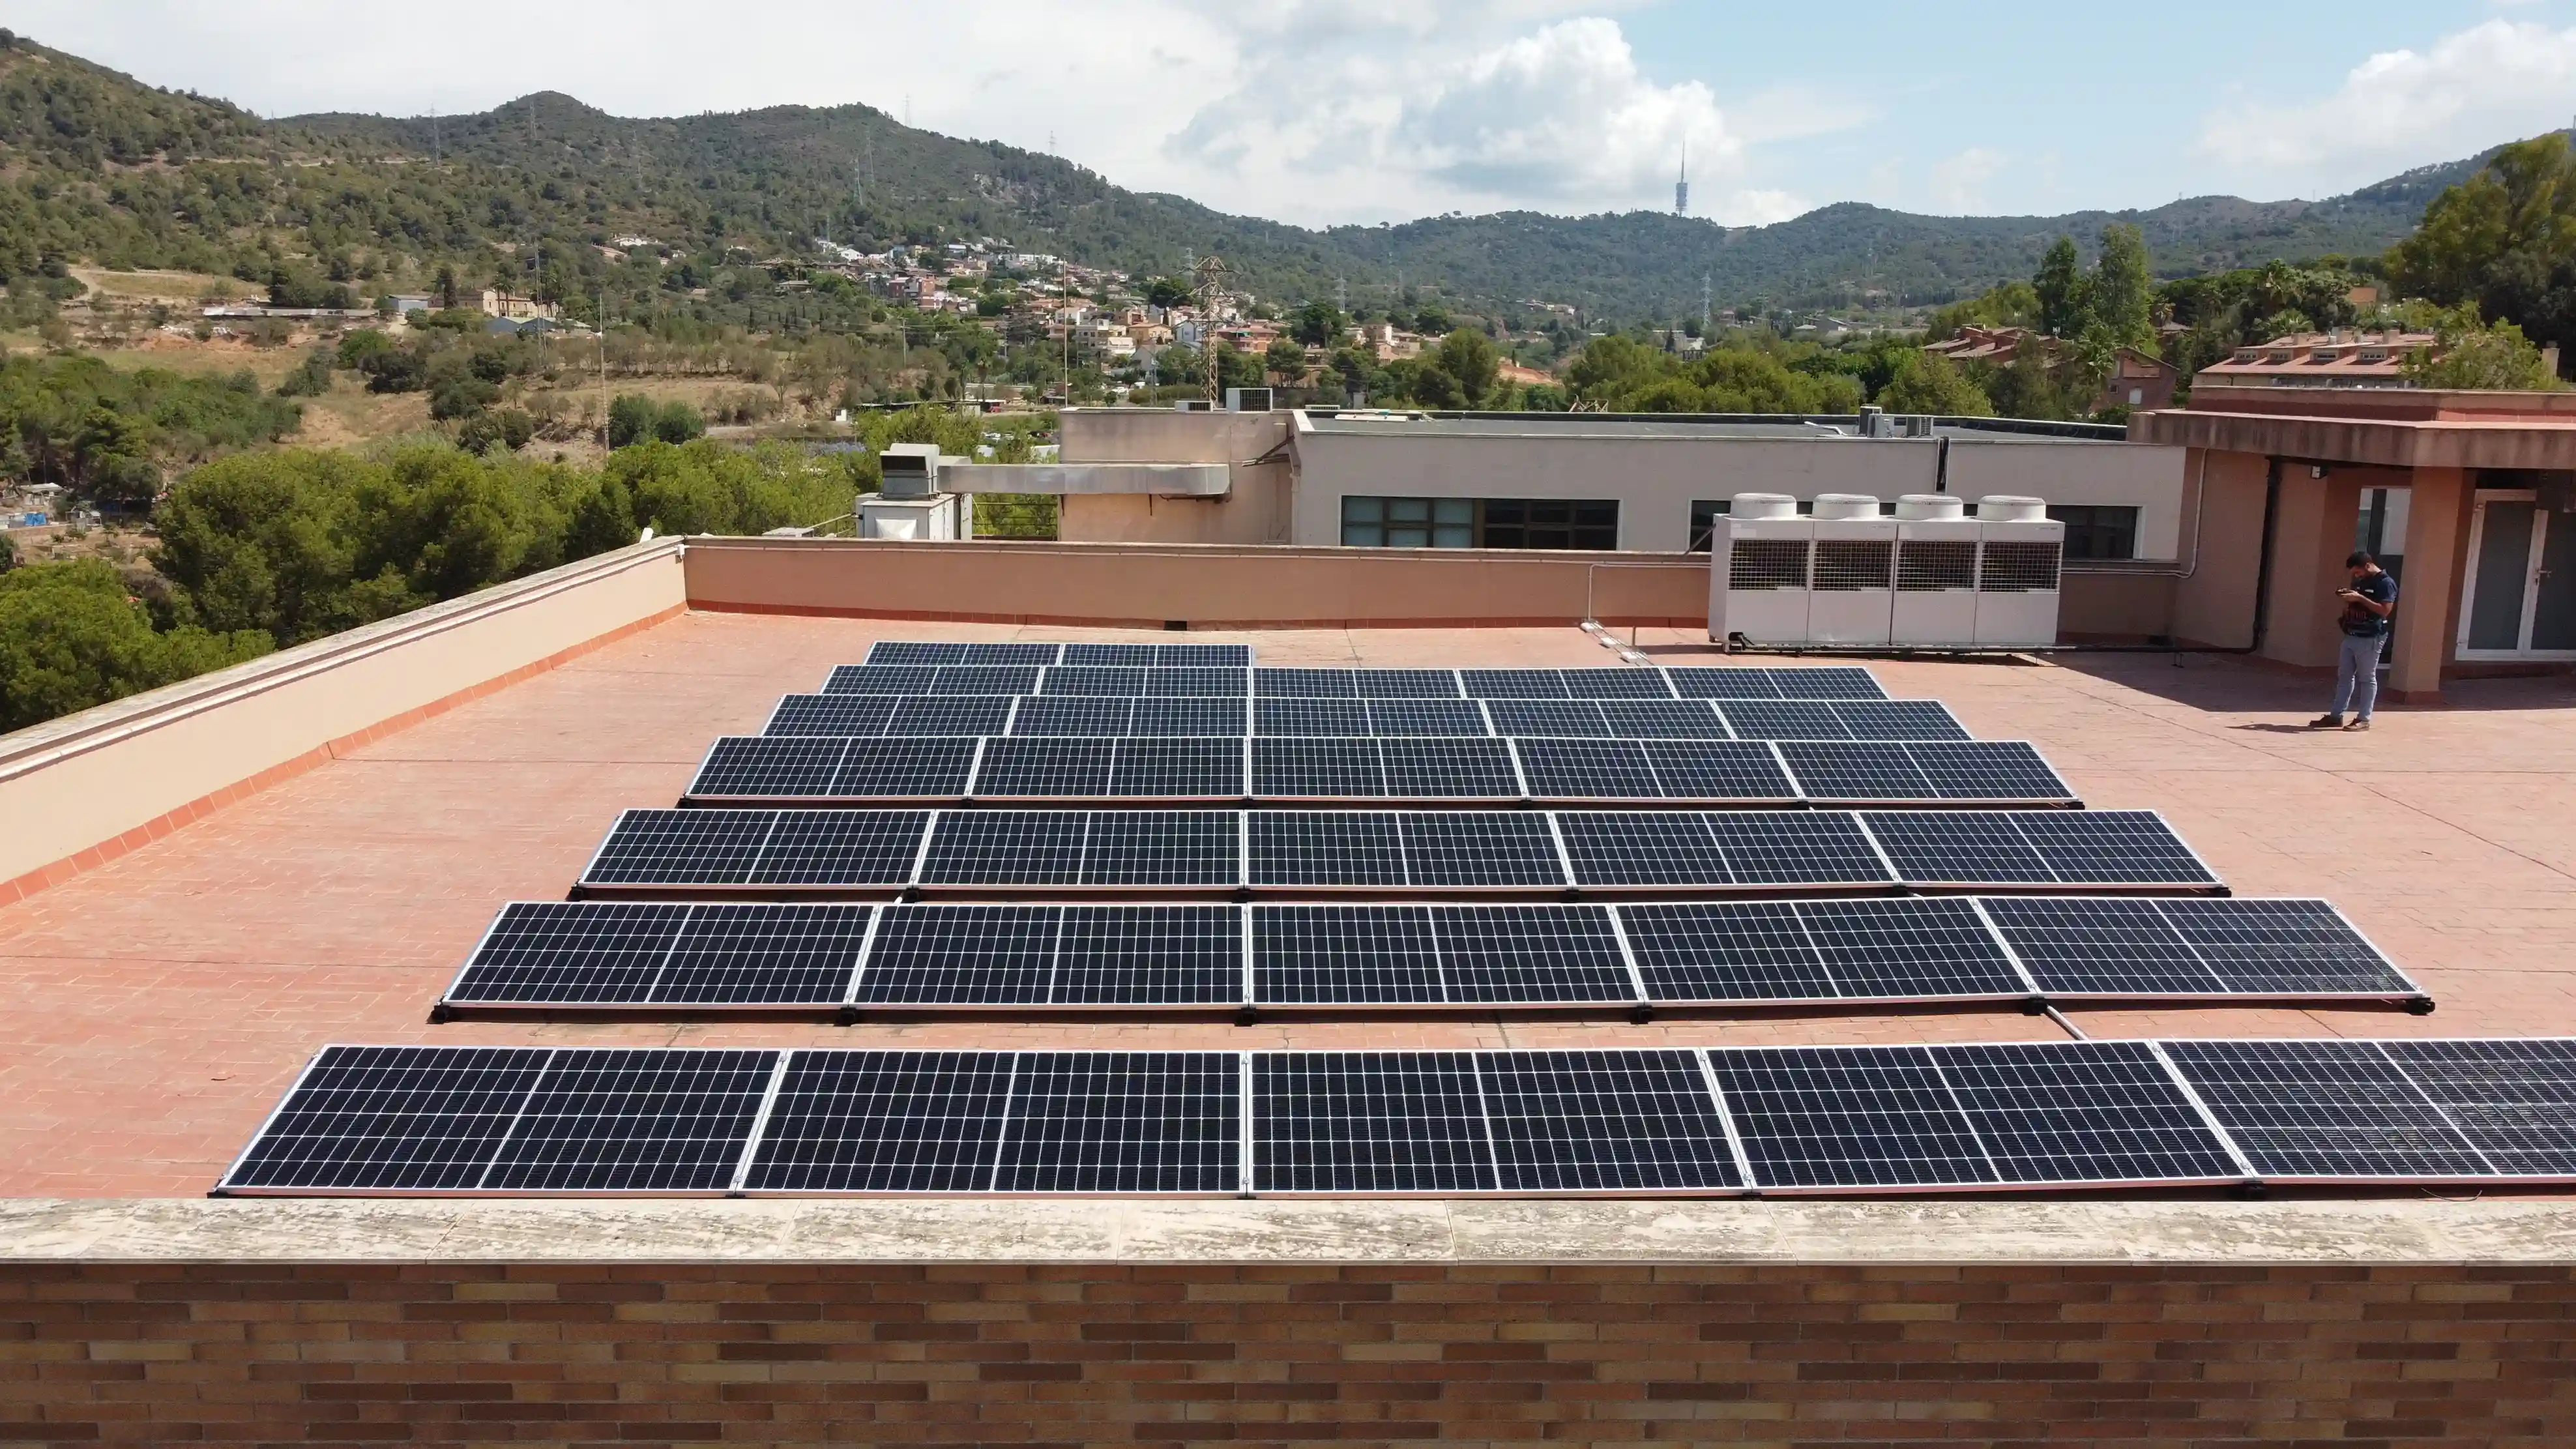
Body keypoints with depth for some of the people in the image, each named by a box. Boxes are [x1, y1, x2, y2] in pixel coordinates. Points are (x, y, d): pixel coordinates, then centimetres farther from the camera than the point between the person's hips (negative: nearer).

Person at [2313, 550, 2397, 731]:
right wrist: (2346, 597, 4)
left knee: (2367, 679, -1)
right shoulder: (2359, 581, 15)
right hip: (2351, 636, 8)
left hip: (2370, 639, -8)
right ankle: (2335, 716, 12)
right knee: (2344, 676, 8)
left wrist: (2360, 598, -21)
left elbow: (2385, 610, -19)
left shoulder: (2386, 583, -10)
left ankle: (2363, 719, 3)